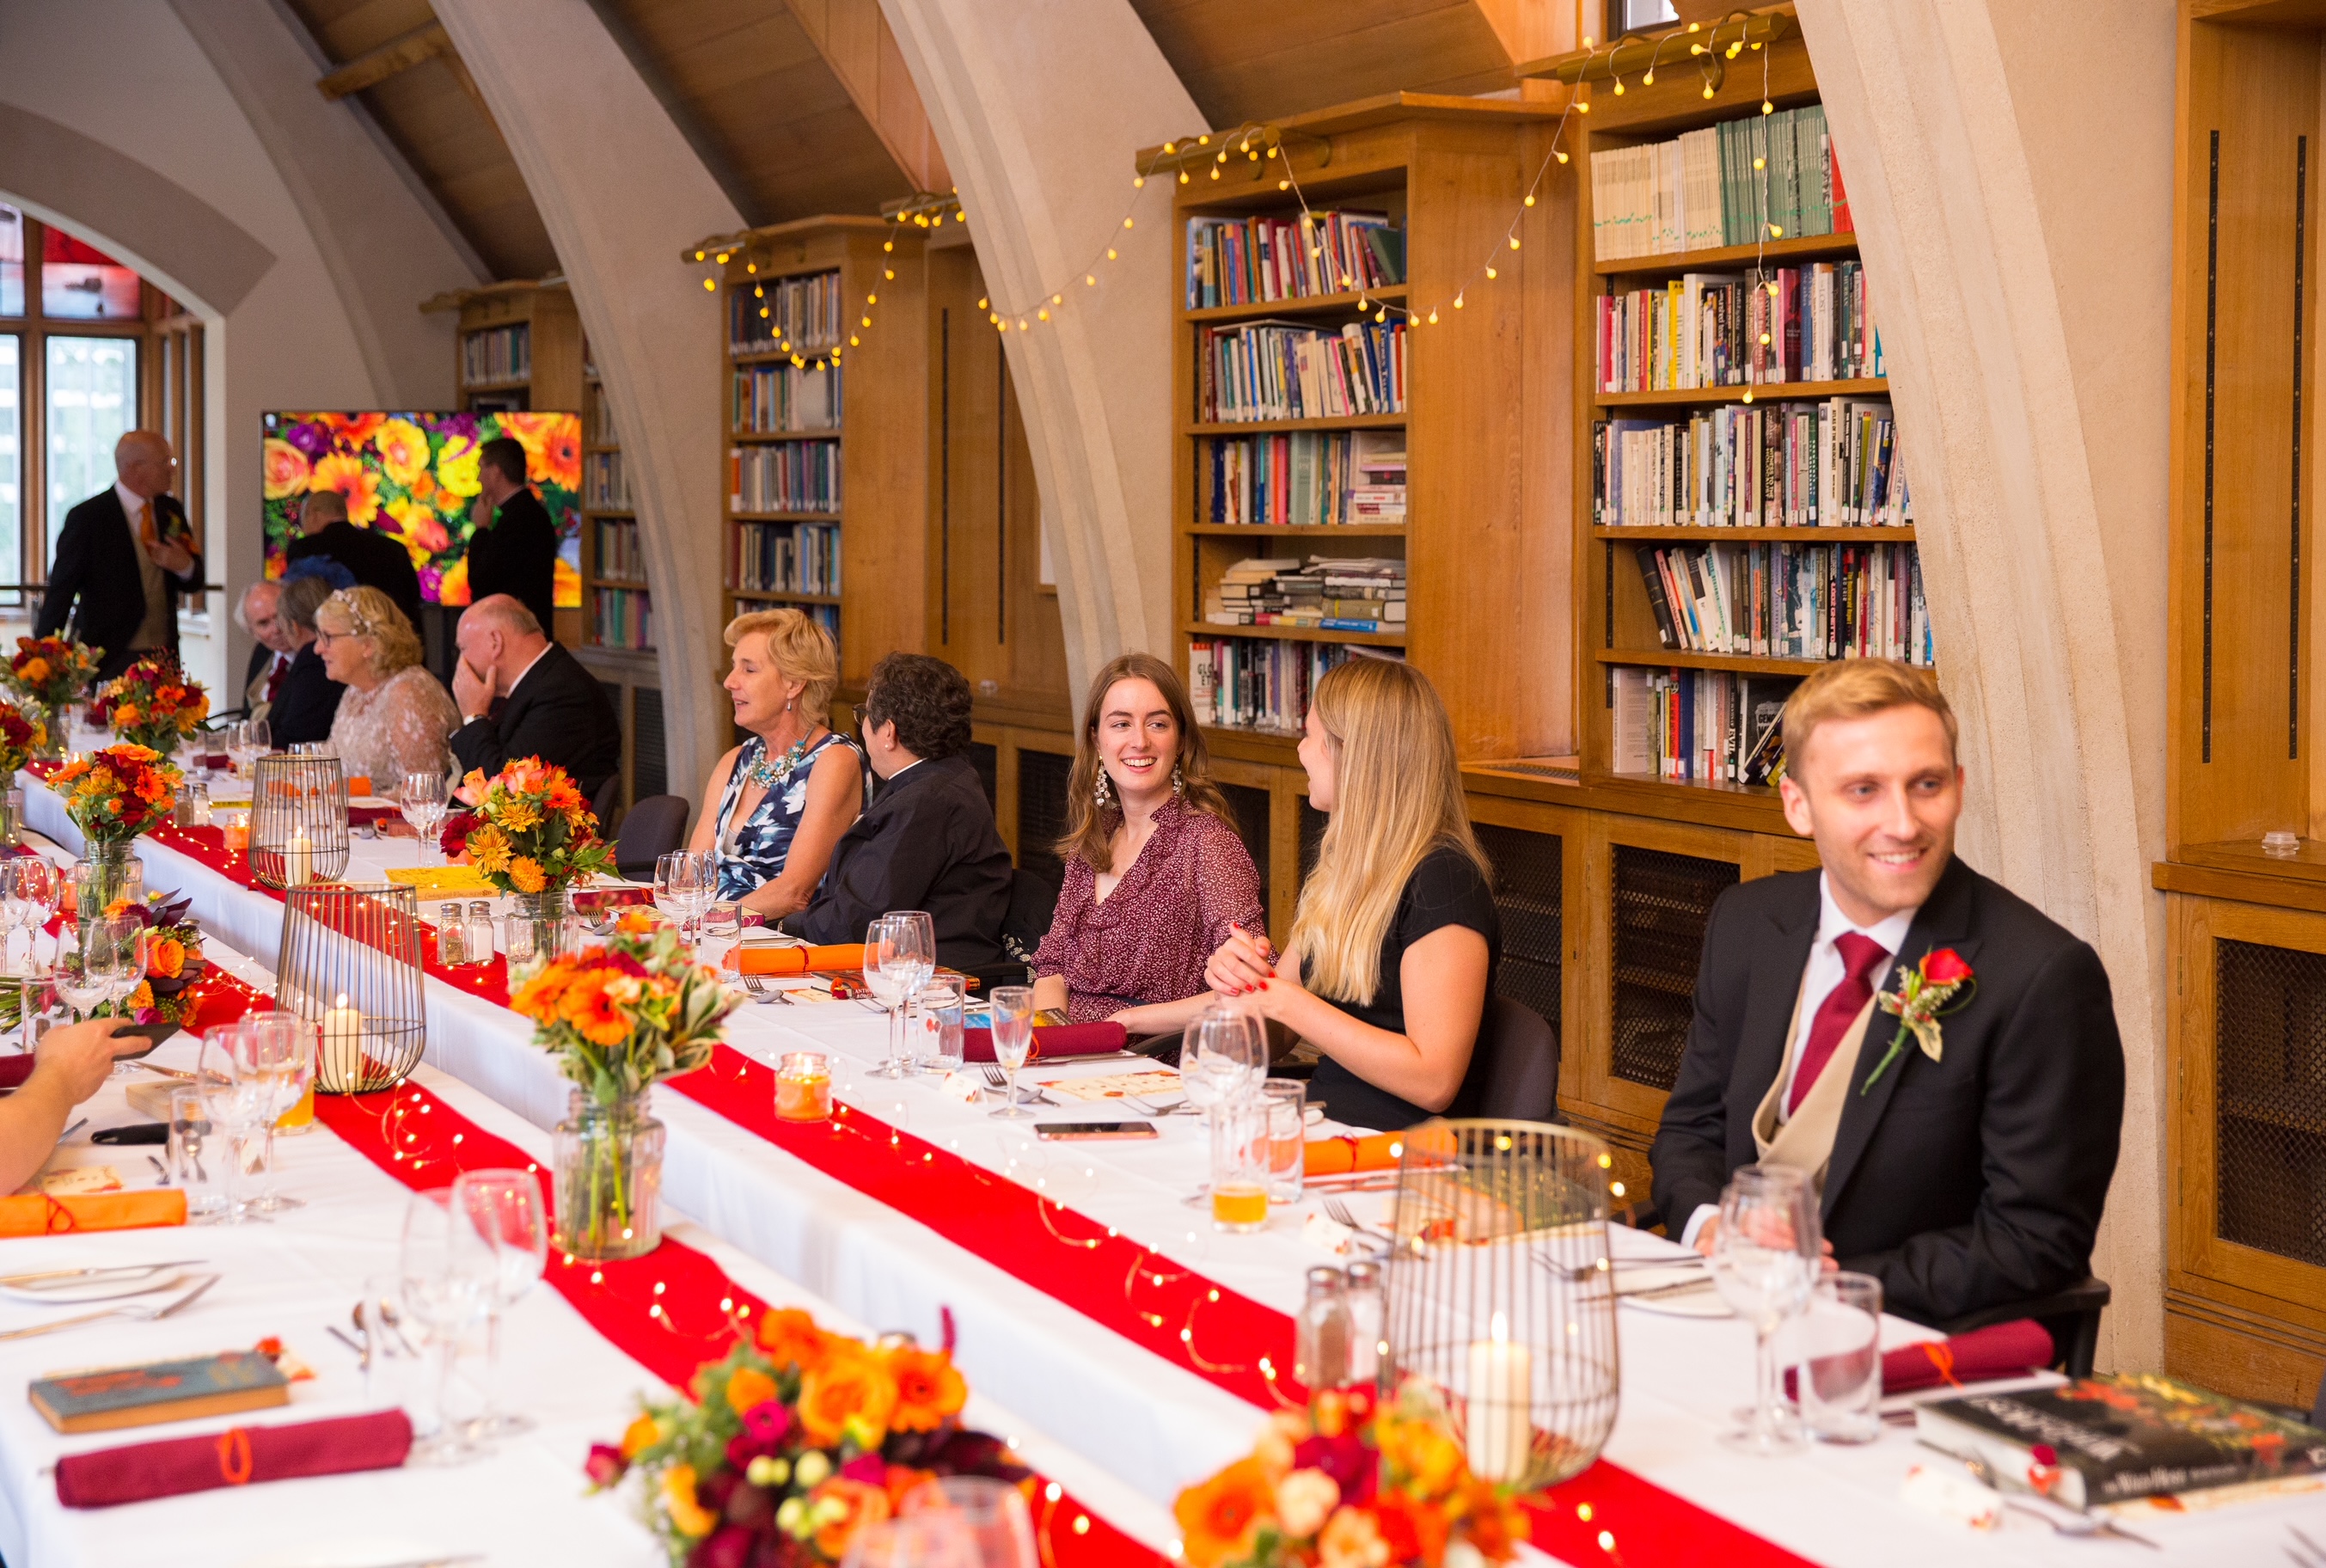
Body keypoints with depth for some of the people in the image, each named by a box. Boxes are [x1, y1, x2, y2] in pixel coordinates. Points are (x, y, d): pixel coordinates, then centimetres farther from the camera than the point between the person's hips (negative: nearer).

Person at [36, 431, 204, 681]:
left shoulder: (171, 511, 11)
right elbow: (60, 592, -5)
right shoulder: (87, 517, -6)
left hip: (165, 659, 5)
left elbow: (194, 583, 18)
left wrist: (185, 566, -6)